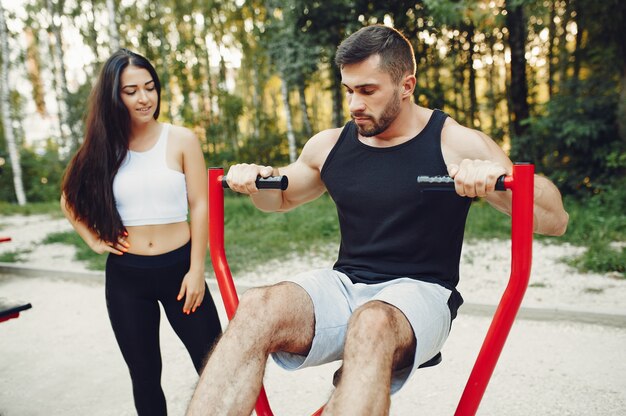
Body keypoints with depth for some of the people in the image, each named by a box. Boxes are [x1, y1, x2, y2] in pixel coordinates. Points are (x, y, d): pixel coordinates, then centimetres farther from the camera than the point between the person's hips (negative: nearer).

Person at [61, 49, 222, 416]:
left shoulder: (181, 140, -3)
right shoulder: (103, 148, 2)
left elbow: (199, 206, -5)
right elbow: (70, 199, 18)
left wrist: (196, 270, -9)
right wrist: (94, 239, 4)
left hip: (178, 268, -2)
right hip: (125, 277, 2)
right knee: (145, 375, 14)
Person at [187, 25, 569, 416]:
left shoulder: (456, 143, -4)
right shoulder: (329, 145, 8)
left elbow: (555, 221, -7)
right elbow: (283, 198, 27)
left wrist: (500, 177, -27)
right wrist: (258, 180, 3)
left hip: (419, 292, -3)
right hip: (344, 284, 4)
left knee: (371, 325, -39)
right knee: (257, 308, -28)